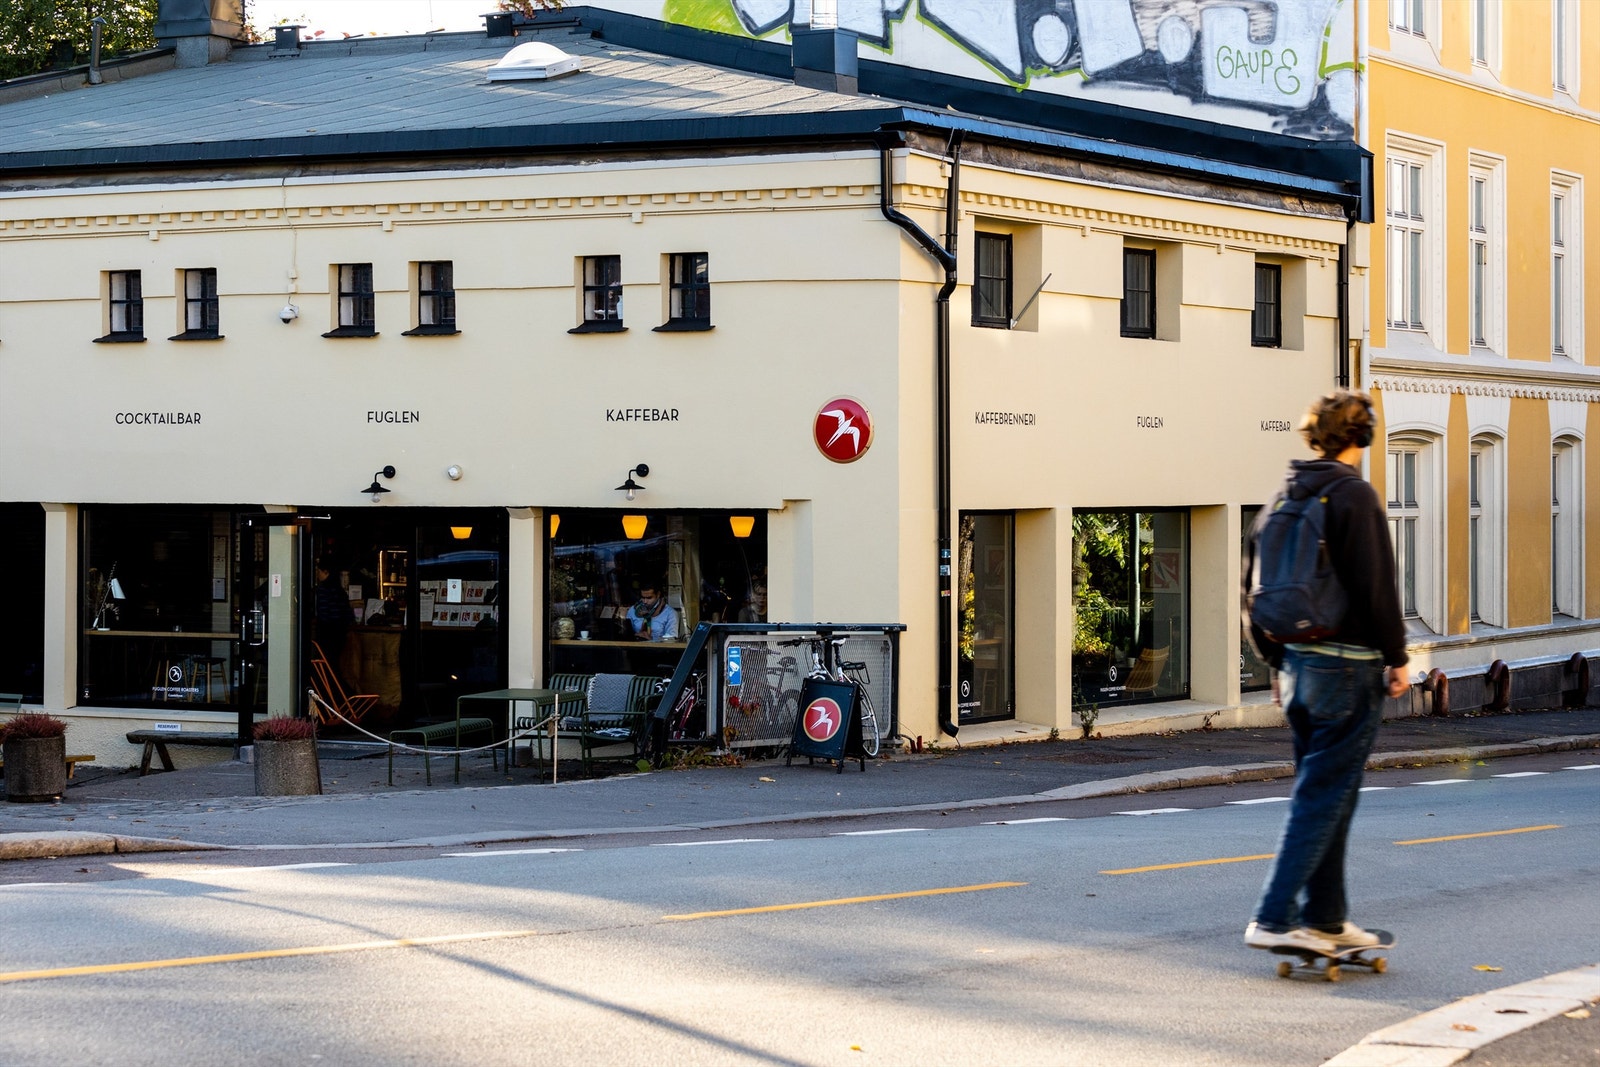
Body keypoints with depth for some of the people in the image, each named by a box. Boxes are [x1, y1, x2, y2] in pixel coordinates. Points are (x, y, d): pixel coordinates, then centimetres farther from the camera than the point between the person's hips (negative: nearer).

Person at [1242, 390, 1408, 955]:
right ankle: (1274, 919, -10)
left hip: (1298, 662, 8)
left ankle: (1325, 919, 19)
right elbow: (1376, 586, -16)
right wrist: (1396, 657, -5)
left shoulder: (1283, 496, 11)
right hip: (1348, 665, -8)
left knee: (1324, 794, 15)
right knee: (1322, 797, -6)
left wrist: (1276, 660, 21)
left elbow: (1255, 584, 14)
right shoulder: (1354, 495, -12)